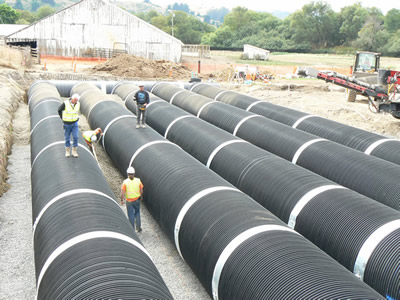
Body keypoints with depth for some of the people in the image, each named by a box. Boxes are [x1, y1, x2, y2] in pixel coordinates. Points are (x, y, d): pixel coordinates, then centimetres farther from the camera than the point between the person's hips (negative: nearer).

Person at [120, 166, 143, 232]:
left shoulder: (125, 182, -14)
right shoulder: (138, 180, -8)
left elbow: (122, 193, -15)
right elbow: (141, 191, -1)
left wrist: (121, 200, -1)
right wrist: (140, 195, 18)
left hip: (129, 201, -2)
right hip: (137, 200, 2)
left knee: (131, 215, 9)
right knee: (137, 213, 20)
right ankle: (138, 227, 25)